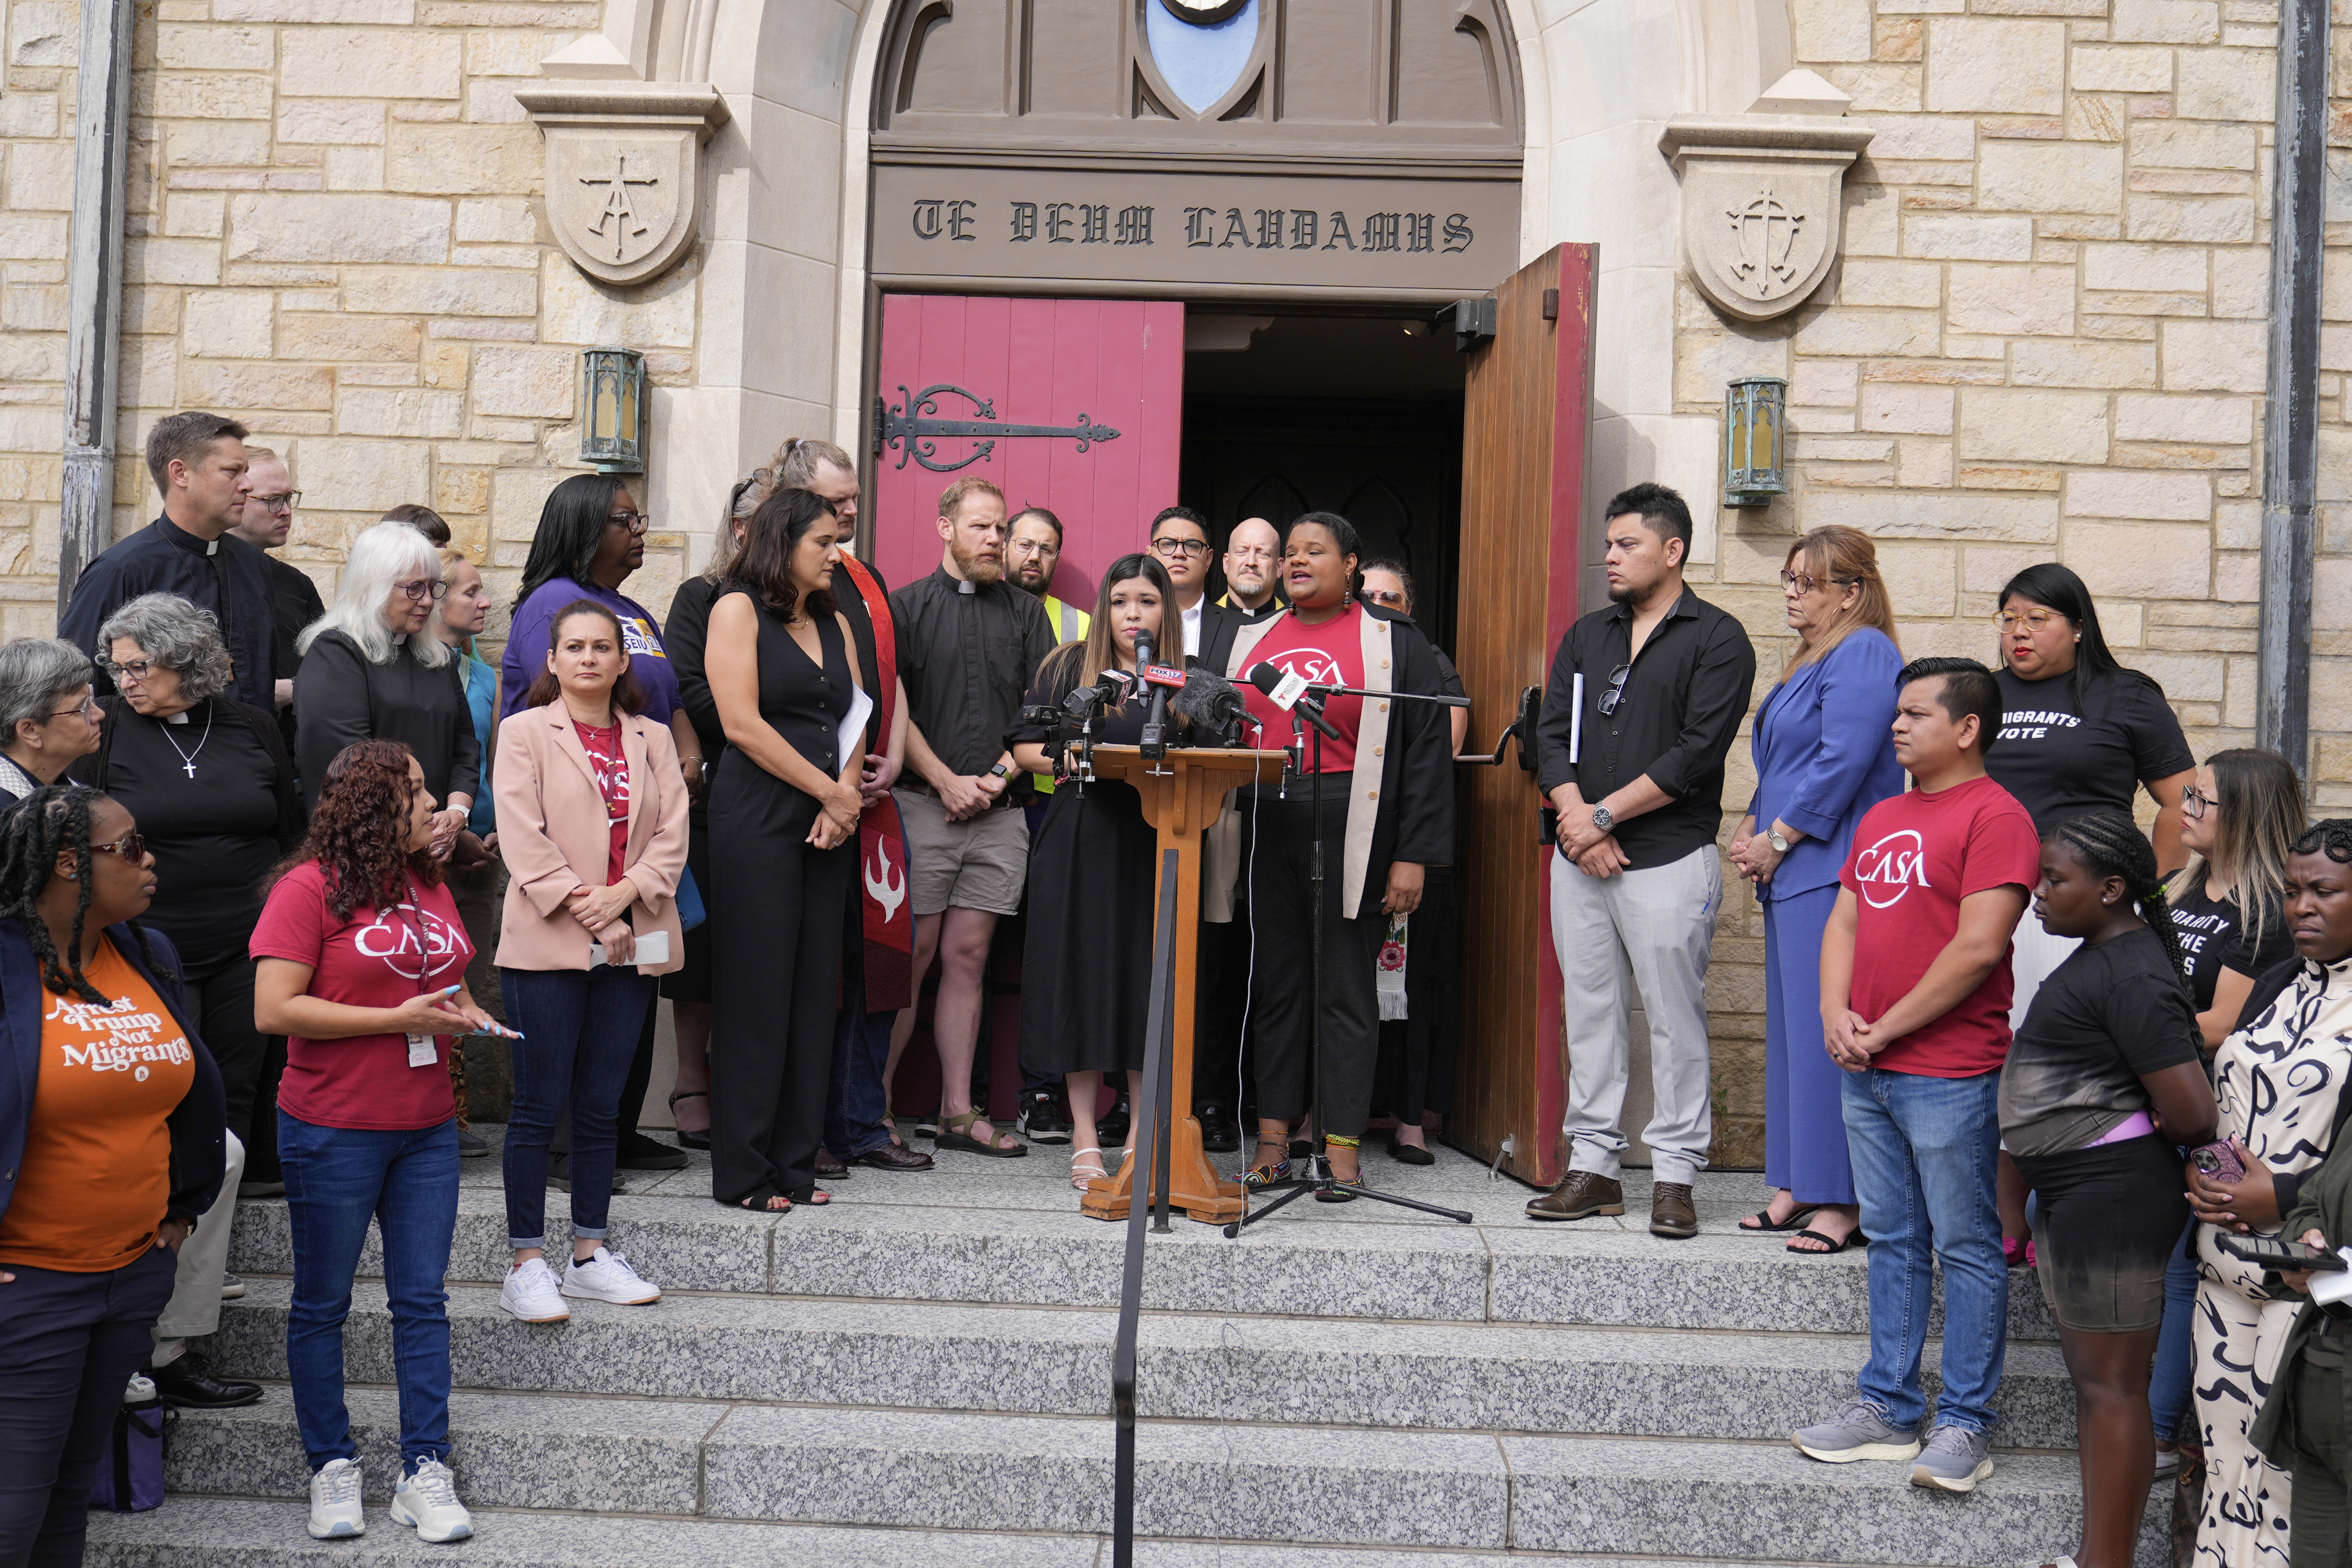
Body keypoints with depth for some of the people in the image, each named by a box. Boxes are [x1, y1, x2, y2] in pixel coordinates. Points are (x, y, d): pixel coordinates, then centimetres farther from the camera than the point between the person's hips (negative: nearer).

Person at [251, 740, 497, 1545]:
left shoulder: (429, 887, 10)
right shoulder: (310, 888, -11)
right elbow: (274, 1009, -18)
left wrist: (463, 1015, 2)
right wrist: (401, 1019, -18)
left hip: (427, 1128, 6)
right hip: (333, 1131, -6)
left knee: (422, 1300, 7)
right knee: (322, 1305, 8)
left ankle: (425, 1472, 14)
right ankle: (332, 1469, 21)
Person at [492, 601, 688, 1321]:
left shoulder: (653, 739, 14)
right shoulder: (525, 732, 3)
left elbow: (672, 832, 5)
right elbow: (523, 836, -7)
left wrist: (626, 892, -11)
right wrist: (580, 904, -15)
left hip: (631, 946, 4)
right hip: (547, 944, -4)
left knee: (601, 1107, 10)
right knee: (539, 1107, -1)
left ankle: (592, 1254, 19)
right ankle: (527, 1264, 6)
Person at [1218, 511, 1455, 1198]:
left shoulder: (1393, 642, 2)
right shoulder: (1252, 639, 15)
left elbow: (1428, 753, -3)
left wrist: (1414, 856, -10)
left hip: (1349, 832, -4)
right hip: (1264, 829, 4)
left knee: (1345, 989, 0)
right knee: (1274, 982, 7)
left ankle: (1343, 1147, 6)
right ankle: (1273, 1139, 14)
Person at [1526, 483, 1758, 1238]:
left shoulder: (1717, 639, -2)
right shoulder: (1587, 636, 16)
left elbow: (1696, 753, -12)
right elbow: (1553, 734, 9)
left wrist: (1603, 815, -12)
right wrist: (1575, 821, -7)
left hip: (1669, 858, -6)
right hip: (1580, 858, 6)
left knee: (1675, 1019, -2)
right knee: (1590, 1012, 8)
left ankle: (1674, 1176, 5)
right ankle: (1594, 1167, 16)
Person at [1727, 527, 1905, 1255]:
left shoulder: (1863, 655, -11)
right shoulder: (1810, 660, 20)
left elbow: (1842, 765, -18)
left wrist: (1774, 841, -13)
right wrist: (1751, 832, 10)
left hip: (1834, 870, -10)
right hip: (1791, 872, 10)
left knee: (1828, 1029, -8)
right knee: (1794, 1026, 11)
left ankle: (1842, 1201, -2)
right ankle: (1799, 1187, 18)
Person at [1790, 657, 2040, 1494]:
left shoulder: (1995, 816, -10)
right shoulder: (1882, 818, 17)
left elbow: (1978, 948, -17)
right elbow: (1843, 923, 17)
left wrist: (1887, 1029, -13)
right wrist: (1837, 1016, -1)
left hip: (1950, 1074, -8)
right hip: (1866, 1074, 8)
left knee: (1965, 1246, 2)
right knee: (1893, 1242, 14)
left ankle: (1965, 1425, 9)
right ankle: (1888, 1409, 22)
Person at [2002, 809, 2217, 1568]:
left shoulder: (2133, 980, -21)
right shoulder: (2101, 953, 11)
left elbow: (2193, 1114, -23)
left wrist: (2141, 1136, -5)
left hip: (2112, 1199, -11)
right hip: (2077, 1195, 11)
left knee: (2112, 1385, -2)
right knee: (2091, 1379, 18)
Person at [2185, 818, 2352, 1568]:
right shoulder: (2276, 987, 15)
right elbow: (2218, 1099, 21)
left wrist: (2285, 1197, -16)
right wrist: (2197, 1171, 4)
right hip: (2225, 1260, 7)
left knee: (2285, 1464, -3)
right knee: (2221, 1447, 11)